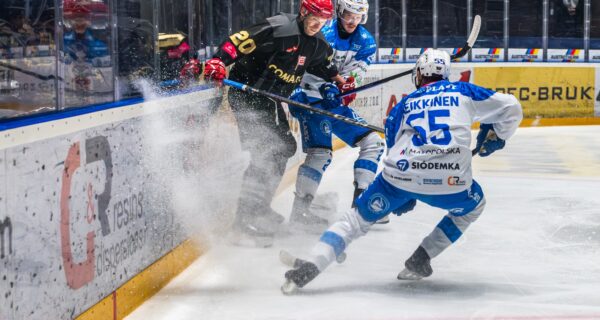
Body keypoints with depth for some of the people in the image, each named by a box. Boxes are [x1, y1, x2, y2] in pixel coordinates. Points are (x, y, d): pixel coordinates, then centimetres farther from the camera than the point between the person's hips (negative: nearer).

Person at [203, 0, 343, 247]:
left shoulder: (317, 44, 6)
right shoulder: (279, 29, -22)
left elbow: (322, 64, 28)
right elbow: (238, 41, -26)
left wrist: (339, 81, 18)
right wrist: (218, 62, -38)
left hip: (271, 101, 10)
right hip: (246, 95, -10)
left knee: (284, 146, 18)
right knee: (266, 152, -19)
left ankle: (259, 209, 30)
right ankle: (245, 220, -20)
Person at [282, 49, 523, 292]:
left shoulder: (403, 105, 25)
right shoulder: (463, 91, 20)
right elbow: (511, 108, 17)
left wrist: (404, 194, 39)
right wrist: (495, 138, 36)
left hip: (401, 173, 1)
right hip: (450, 181, -1)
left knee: (358, 218, 18)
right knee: (473, 206, 31)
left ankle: (309, 267, -1)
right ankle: (419, 261, 20)